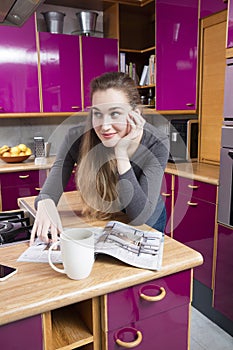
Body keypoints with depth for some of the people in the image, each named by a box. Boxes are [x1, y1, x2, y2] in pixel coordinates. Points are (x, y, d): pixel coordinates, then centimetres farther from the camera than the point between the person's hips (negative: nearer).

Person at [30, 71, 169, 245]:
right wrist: (45, 203, -46)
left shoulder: (156, 143, -25)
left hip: (147, 224, 0)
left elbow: (139, 217, -30)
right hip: (100, 223, 0)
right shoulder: (77, 137, -22)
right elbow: (49, 192, -23)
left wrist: (122, 153, -36)